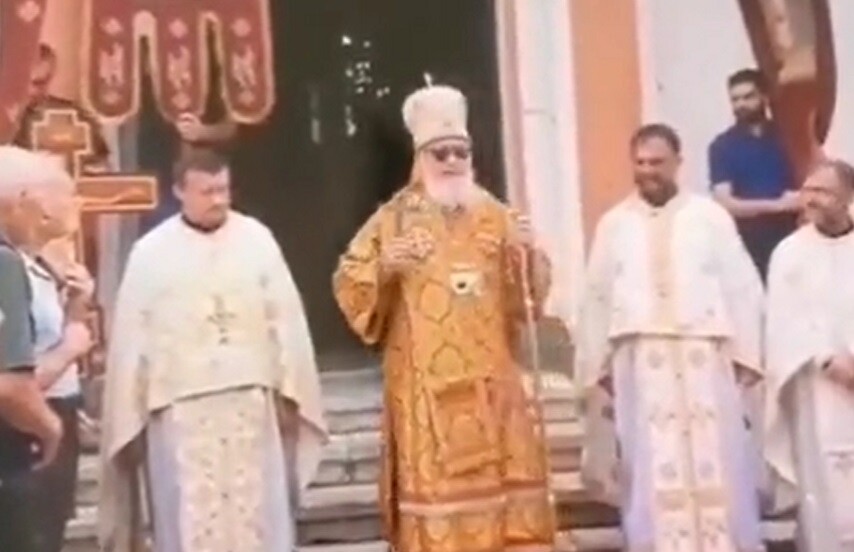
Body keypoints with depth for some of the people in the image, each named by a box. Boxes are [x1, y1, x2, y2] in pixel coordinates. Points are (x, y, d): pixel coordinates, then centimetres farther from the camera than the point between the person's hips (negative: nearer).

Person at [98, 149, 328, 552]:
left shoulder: (257, 239, 2)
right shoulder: (150, 252, 0)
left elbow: (285, 320, 3)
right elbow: (132, 338, 2)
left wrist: (287, 391, 0)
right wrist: (132, 413, 1)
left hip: (251, 400, 1)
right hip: (180, 406, -1)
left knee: (258, 512, 5)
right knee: (191, 517, 3)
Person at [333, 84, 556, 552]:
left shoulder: (495, 215, 11)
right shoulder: (393, 219, 2)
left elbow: (531, 292, 11)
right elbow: (348, 285, 0)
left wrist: (527, 253, -8)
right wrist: (383, 267, -18)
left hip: (490, 378, 3)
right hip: (426, 384, -3)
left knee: (503, 476, 6)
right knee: (435, 481, -5)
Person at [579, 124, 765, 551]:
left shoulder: (709, 217, 7)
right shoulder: (614, 224, 10)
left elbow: (742, 287, 4)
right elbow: (597, 298, 8)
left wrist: (744, 354, -4)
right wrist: (597, 368, 3)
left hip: (705, 362, 0)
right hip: (641, 365, 1)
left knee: (716, 470, 1)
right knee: (653, 474, 0)